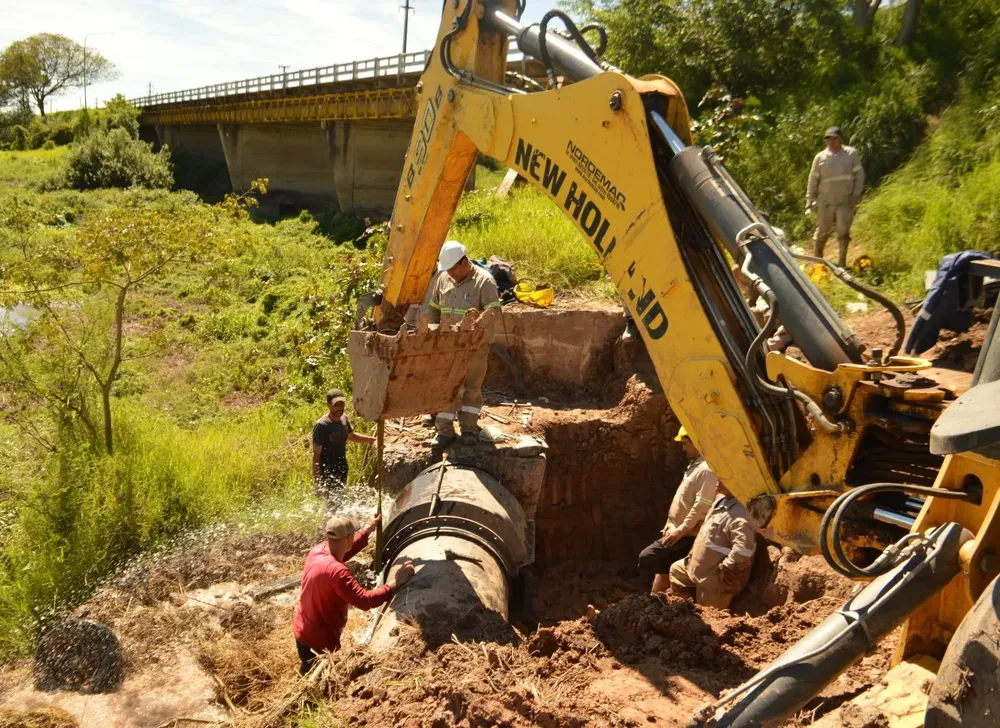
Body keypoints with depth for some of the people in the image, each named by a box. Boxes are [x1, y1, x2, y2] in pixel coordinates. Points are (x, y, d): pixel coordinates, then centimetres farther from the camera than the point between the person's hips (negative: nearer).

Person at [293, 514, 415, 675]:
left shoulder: (318, 550, -9)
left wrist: (369, 529, 16)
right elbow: (364, 601, -35)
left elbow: (342, 551, 13)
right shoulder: (336, 571, -35)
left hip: (303, 632, 9)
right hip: (319, 640, -9)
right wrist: (395, 583, -28)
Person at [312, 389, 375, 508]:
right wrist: (316, 481, -22)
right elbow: (316, 455, -21)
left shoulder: (344, 418, -4)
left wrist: (372, 440, 9)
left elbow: (351, 436, 17)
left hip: (342, 470, 7)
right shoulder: (321, 426, -23)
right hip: (327, 473, -7)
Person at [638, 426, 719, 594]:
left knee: (646, 557, -15)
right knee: (660, 564, 9)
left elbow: (701, 506, -24)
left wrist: (680, 530, -21)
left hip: (686, 535, -10)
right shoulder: (695, 466, 17)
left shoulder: (706, 470, -17)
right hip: (678, 531, 10)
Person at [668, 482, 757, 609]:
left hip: (717, 578, -10)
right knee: (676, 570, 26)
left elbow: (743, 549, -41)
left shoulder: (740, 514, -31)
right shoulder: (722, 499, 1)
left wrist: (724, 569, -29)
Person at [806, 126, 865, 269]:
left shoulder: (851, 154, -1)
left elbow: (859, 174, 2)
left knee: (843, 231, -8)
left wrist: (856, 194, -6)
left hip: (845, 201, -1)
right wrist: (810, 202, 3)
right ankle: (817, 258, 26)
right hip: (825, 202, 1)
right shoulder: (820, 158, 1)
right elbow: (813, 181, 5)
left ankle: (842, 261, 1)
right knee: (822, 231, 9)